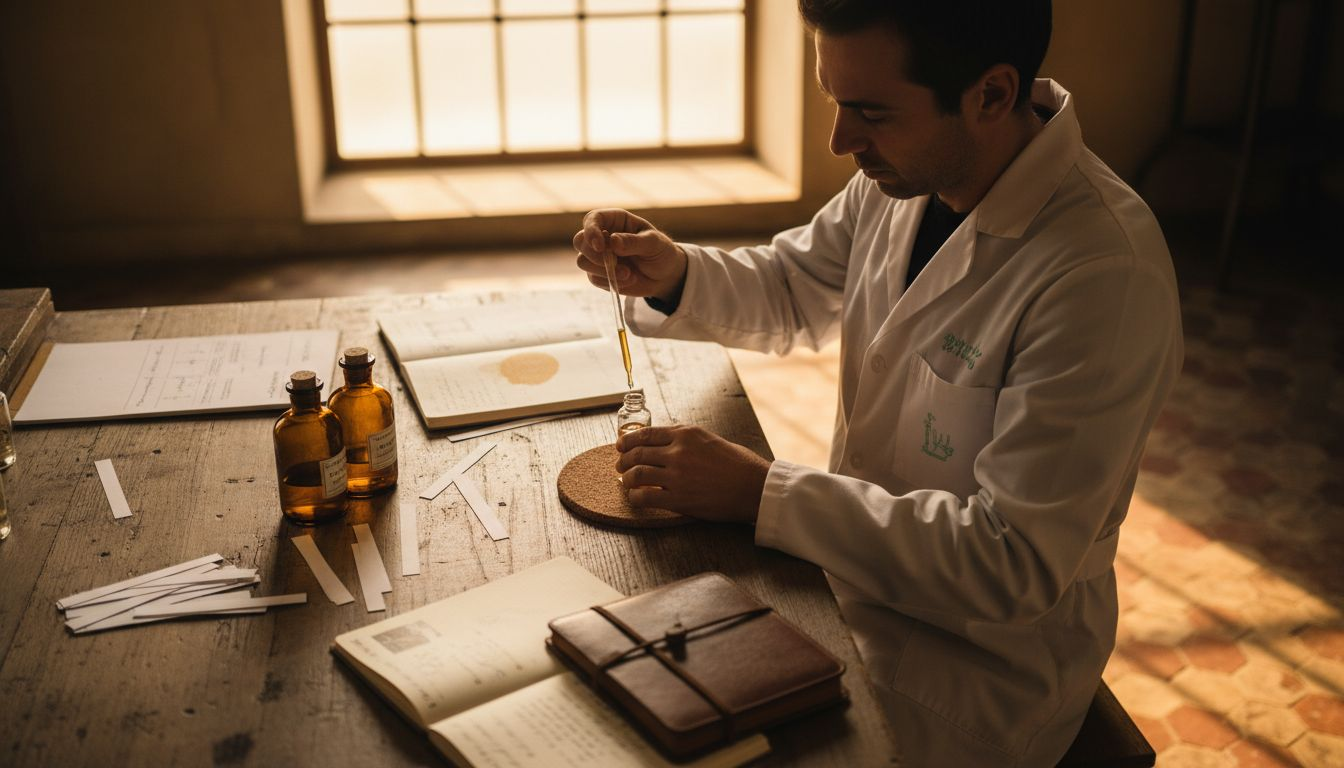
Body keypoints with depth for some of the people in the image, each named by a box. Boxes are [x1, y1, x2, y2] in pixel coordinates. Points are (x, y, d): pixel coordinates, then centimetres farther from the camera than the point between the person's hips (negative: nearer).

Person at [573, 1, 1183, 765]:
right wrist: (671, 273, -9)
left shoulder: (1104, 272, -29)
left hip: (980, 663, -6)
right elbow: (794, 287, 12)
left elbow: (1015, 564, -28)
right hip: (859, 574, 7)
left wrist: (762, 492, -28)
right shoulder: (907, 171, -6)